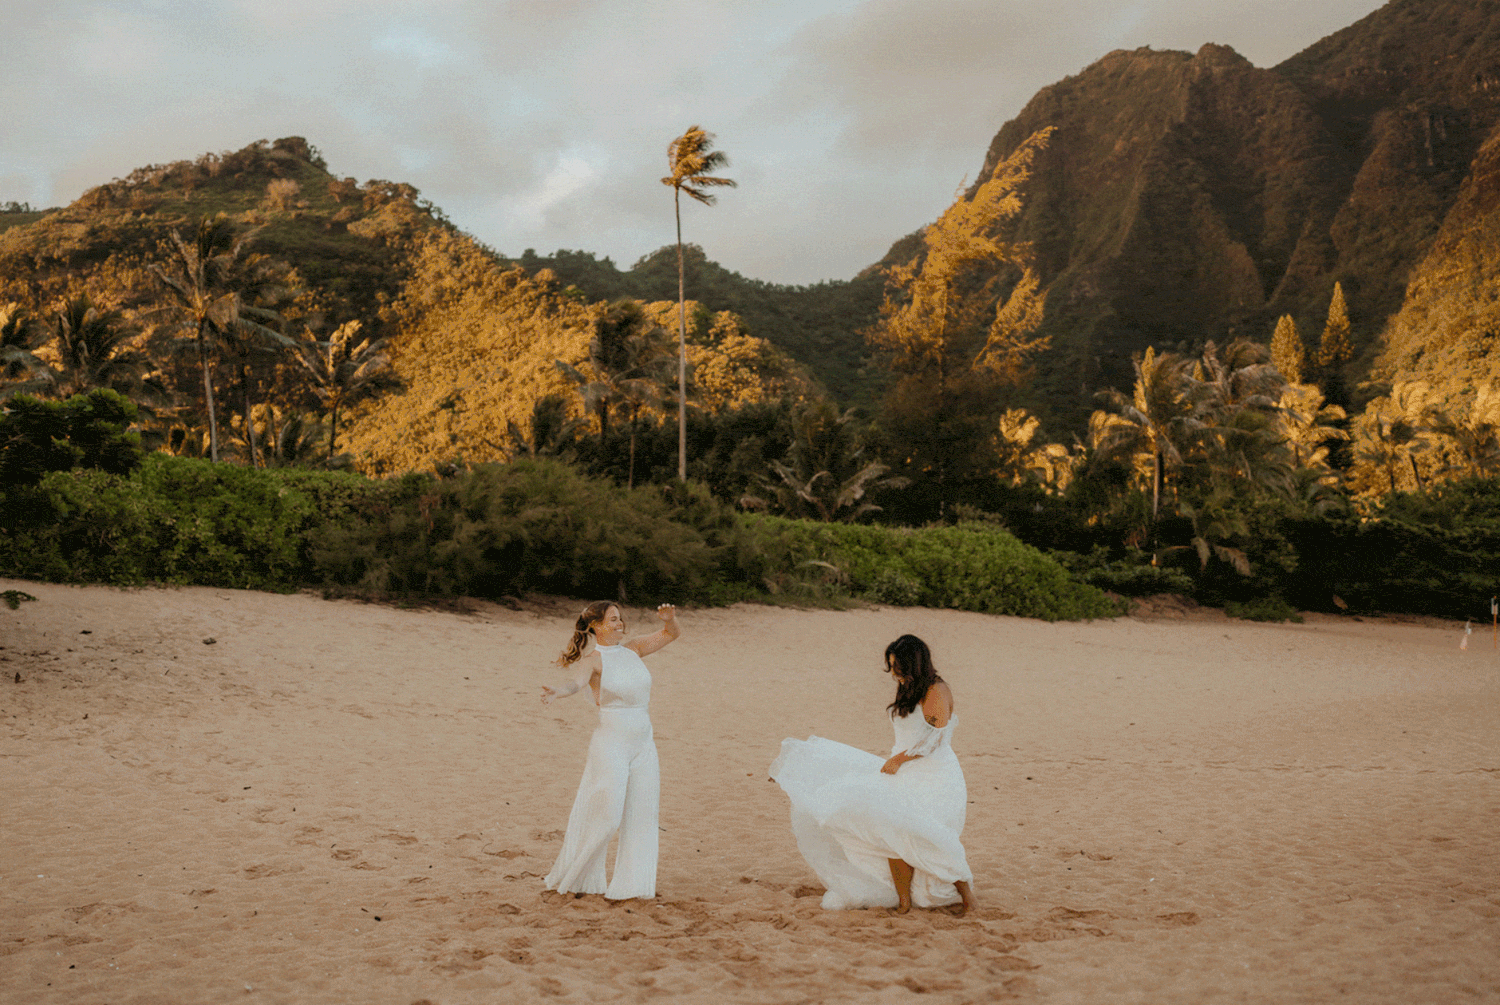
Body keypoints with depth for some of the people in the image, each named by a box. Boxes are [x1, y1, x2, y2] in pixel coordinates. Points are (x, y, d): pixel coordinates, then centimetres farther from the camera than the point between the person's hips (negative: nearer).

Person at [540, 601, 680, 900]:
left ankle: (631, 885, 12)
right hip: (611, 743, -6)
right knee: (605, 814, -8)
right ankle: (570, 879, 8)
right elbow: (577, 682, -27)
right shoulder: (593, 659, -7)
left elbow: (672, 633, 17)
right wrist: (558, 692, -49)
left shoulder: (632, 649, 11)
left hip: (643, 744, 6)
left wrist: (669, 619, -6)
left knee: (641, 816, 4)